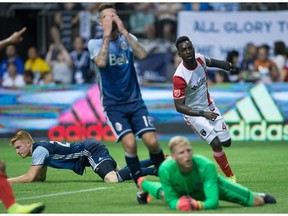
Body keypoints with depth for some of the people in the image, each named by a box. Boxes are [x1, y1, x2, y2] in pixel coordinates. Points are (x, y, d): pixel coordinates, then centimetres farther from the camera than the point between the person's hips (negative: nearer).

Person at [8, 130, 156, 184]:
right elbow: (41, 177, 18)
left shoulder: (39, 150, -16)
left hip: (91, 151, -10)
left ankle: (155, 170, -23)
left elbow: (30, 177, -22)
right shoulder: (40, 149, 13)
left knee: (112, 179, -29)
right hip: (91, 148, 10)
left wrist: (6, 180, -14)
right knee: (122, 173, 15)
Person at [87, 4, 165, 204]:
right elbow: (101, 62, -23)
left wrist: (124, 31, -17)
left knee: (152, 141, -13)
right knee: (130, 142, -21)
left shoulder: (128, 38, 5)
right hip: (113, 104, -2)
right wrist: (107, 35, -19)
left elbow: (142, 55, -17)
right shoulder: (95, 43, -1)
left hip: (135, 101, 2)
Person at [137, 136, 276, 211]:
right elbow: (171, 200, -27)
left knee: (257, 202, 0)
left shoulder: (206, 166, -45)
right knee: (162, 194, 35)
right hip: (182, 192, 1)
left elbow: (213, 201, -43)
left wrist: (198, 205, -64)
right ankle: (143, 183, 69)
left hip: (210, 185, -1)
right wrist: (178, 204, -50)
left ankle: (260, 196, 39)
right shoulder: (165, 169, -41)